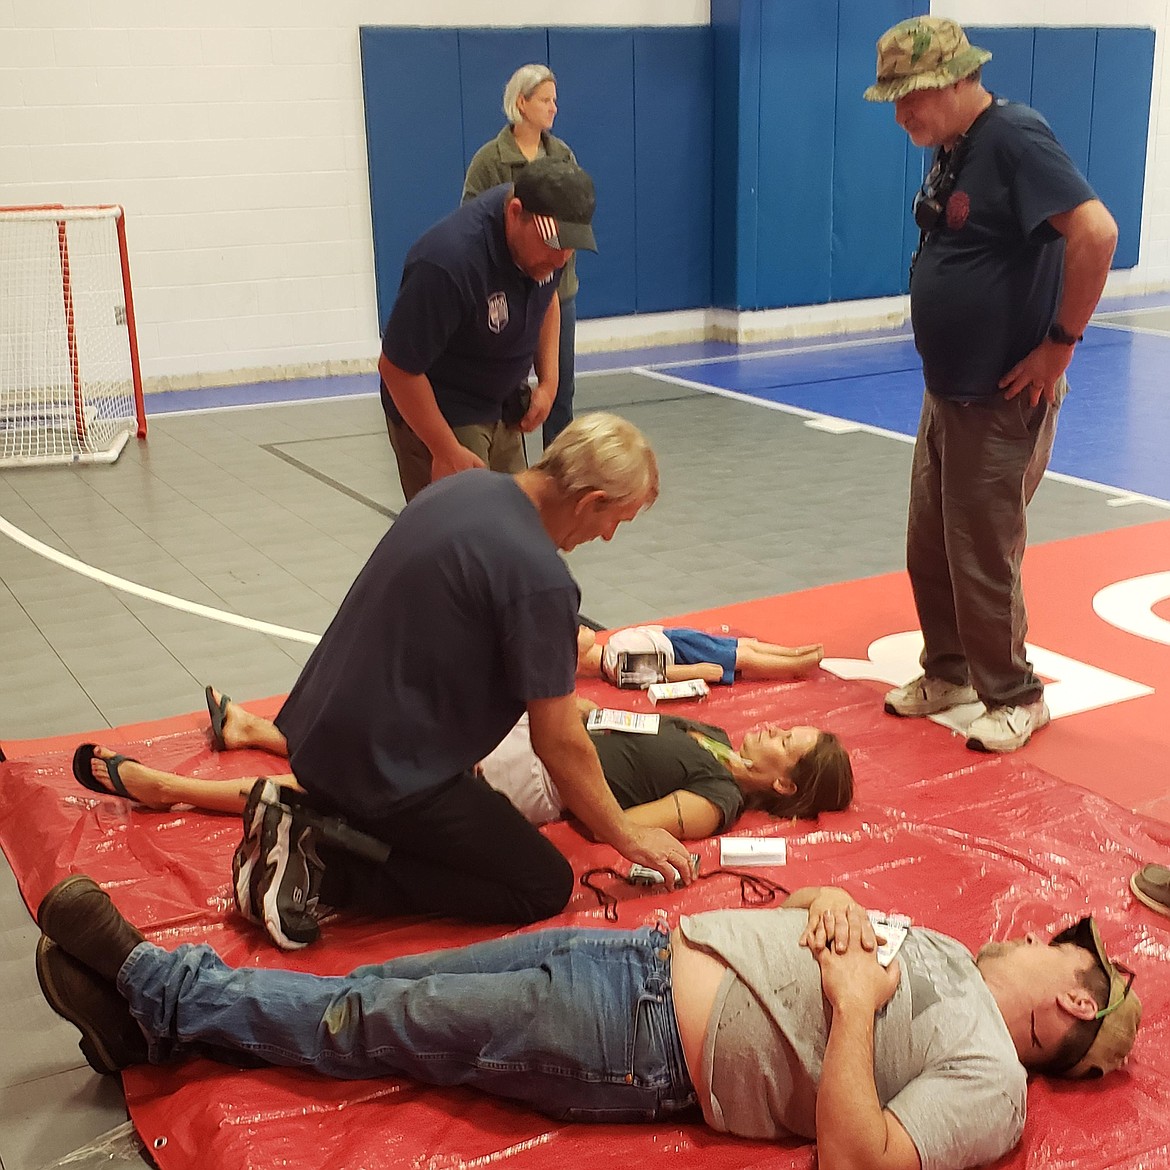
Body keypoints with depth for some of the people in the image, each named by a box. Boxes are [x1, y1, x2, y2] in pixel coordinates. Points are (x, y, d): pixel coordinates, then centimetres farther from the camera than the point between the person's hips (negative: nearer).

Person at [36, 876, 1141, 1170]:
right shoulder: (944, 954, 17)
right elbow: (810, 904, 21)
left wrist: (853, 1006, -20)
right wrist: (832, 907, -1)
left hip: (650, 1043, -7)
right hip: (653, 949, 7)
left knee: (377, 1022, -5)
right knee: (387, 990, 2)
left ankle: (154, 989, 7)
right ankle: (157, 1005, 11)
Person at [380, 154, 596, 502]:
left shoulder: (542, 238, -9)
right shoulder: (448, 262, -33)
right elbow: (397, 368, -26)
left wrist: (548, 380, 4)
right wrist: (447, 453, -22)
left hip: (502, 408, 8)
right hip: (440, 416, -8)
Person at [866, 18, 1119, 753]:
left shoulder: (1015, 138, -18)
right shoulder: (950, 151, 9)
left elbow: (1097, 232, -27)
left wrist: (1060, 343, -21)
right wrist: (945, 360, 12)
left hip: (1002, 399, -9)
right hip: (947, 391, 9)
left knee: (982, 557, 0)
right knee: (930, 548, 15)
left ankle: (1015, 697, 18)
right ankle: (950, 672, 33)